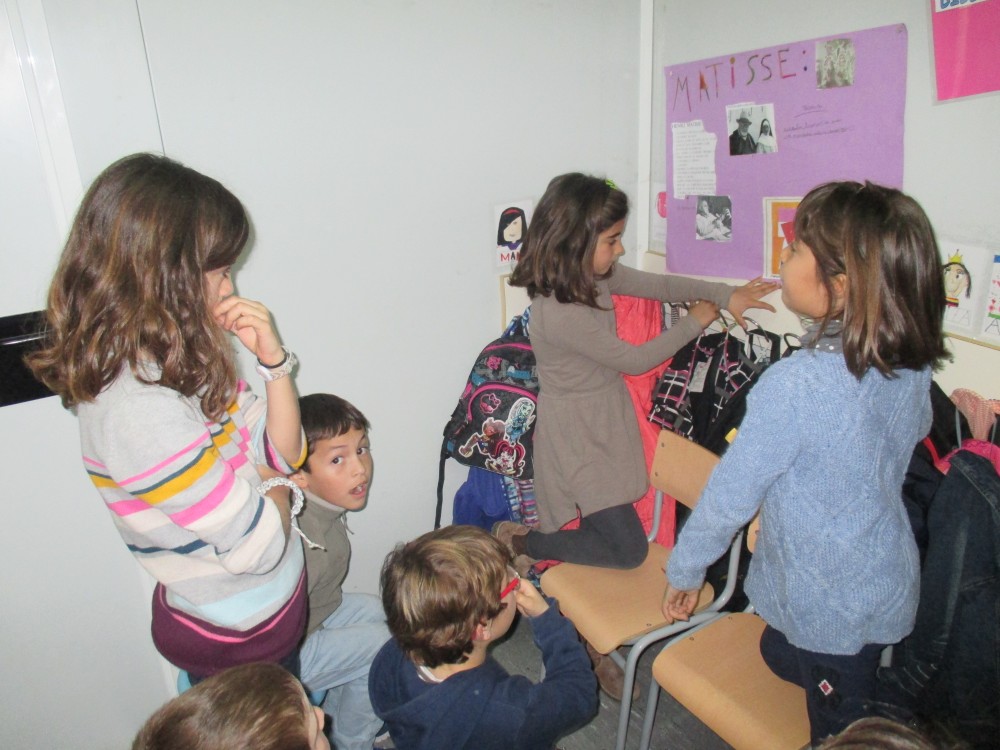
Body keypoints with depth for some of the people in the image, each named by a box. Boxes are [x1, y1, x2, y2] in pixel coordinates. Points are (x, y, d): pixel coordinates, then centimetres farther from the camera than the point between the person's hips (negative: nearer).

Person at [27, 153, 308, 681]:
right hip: (241, 635, -8)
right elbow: (259, 546, -29)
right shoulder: (141, 409, -34)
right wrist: (273, 483, -9)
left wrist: (272, 359, -16)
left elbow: (286, 452, -1)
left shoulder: (172, 360, -6)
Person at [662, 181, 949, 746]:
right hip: (892, 586, 7)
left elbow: (730, 496, -23)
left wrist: (685, 571, -8)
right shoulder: (913, 365, -10)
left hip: (828, 604, -6)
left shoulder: (796, 385, -33)